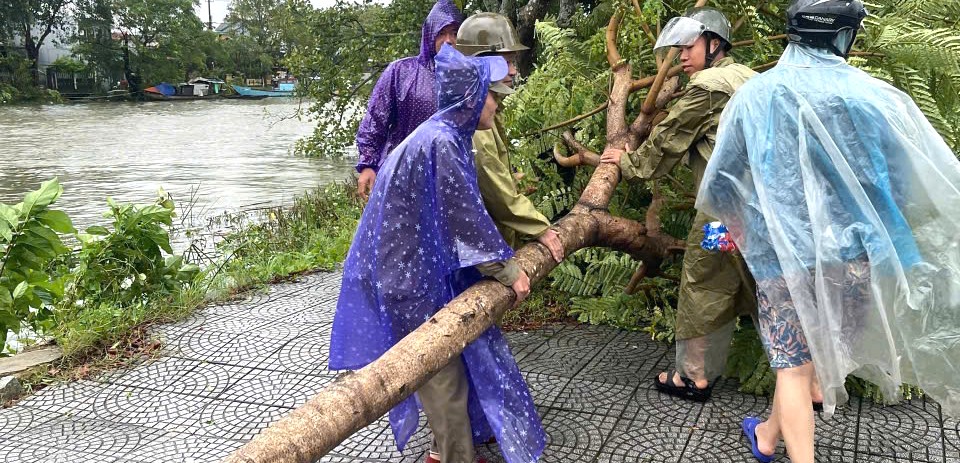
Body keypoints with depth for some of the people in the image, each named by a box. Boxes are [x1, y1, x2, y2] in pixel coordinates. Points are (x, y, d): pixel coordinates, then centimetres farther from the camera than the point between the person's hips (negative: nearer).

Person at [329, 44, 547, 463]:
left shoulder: (450, 137, 8)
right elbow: (466, 218, -22)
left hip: (420, 266, 10)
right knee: (442, 370, 3)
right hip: (408, 273, -10)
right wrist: (508, 269, -12)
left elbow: (464, 211, 18)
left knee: (451, 356, 19)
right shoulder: (441, 142, -23)